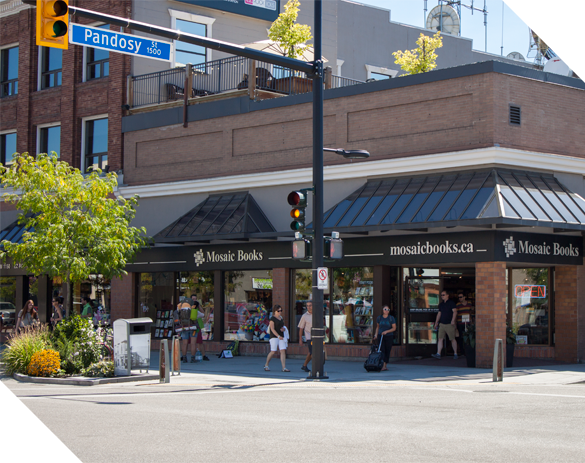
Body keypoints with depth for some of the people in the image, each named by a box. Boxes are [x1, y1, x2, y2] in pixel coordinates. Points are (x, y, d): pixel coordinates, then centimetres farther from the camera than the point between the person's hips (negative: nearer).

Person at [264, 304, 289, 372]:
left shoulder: (281, 318, 15)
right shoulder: (272, 318, -7)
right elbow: (272, 329, -15)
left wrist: (284, 329, 1)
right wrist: (278, 336, -26)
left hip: (281, 337, 6)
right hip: (274, 336, -6)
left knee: (283, 351, -8)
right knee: (273, 352, -9)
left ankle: (284, 367, -12)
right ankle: (266, 365, 14)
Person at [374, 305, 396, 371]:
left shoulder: (391, 318, -3)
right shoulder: (379, 318, 4)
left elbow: (394, 328, -5)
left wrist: (386, 331, -17)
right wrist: (376, 335, 7)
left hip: (389, 337, -1)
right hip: (380, 336, 1)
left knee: (387, 351, 3)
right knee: (382, 351, -12)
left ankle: (385, 365, 15)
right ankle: (384, 366, -18)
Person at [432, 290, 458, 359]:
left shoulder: (451, 303, -5)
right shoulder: (441, 304, 14)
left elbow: (455, 312, -14)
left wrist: (453, 320, -27)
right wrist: (436, 322, 22)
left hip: (449, 324, -6)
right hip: (442, 324, 6)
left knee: (453, 339, 2)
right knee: (440, 339, -3)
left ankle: (455, 354, 12)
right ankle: (438, 354, -7)